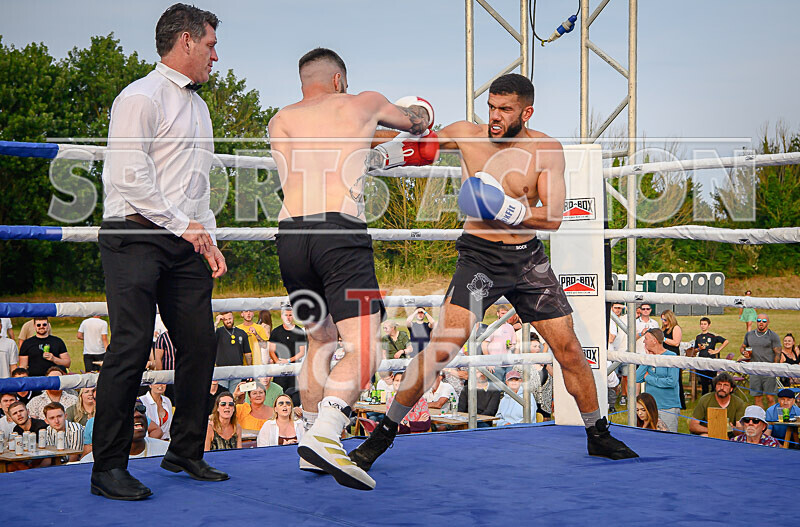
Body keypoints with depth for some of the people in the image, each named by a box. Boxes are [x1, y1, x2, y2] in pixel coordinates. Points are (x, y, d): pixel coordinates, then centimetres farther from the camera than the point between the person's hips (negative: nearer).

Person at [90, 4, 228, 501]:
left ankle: (185, 453, 18)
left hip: (185, 240, 8)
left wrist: (209, 240, 16)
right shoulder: (142, 97, -5)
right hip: (137, 236, -8)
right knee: (132, 348, -12)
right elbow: (131, 175, -14)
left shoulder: (198, 106, 23)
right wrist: (185, 225, -11)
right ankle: (108, 468, -5)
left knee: (200, 345, 5)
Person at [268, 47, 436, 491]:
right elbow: (419, 120, 36)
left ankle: (312, 443, 24)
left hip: (290, 234, 5)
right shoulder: (363, 104, 18)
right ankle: (324, 436, -30)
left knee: (321, 341, 22)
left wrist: (387, 156, 42)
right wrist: (416, 113, 61)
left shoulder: (280, 122, 23)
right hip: (339, 230, -5)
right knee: (364, 348, -9)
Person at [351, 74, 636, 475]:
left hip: (527, 258, 2)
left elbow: (553, 217, -11)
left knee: (569, 348, 4)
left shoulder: (546, 150, -4)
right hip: (480, 257, -2)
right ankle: (385, 430, -4)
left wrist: (508, 210, -25)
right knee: (442, 347, -16)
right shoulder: (466, 135, -4)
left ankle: (598, 435, 24)